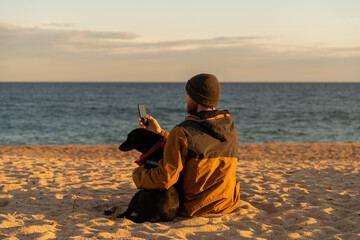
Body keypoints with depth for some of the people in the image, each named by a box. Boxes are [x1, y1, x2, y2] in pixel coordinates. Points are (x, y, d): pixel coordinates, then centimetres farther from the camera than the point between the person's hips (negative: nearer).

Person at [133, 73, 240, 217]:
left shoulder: (182, 132, -21)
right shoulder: (230, 127, 1)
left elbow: (164, 180, -23)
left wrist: (138, 174, -3)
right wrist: (159, 133, 17)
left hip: (194, 209, -5)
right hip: (228, 205, 5)